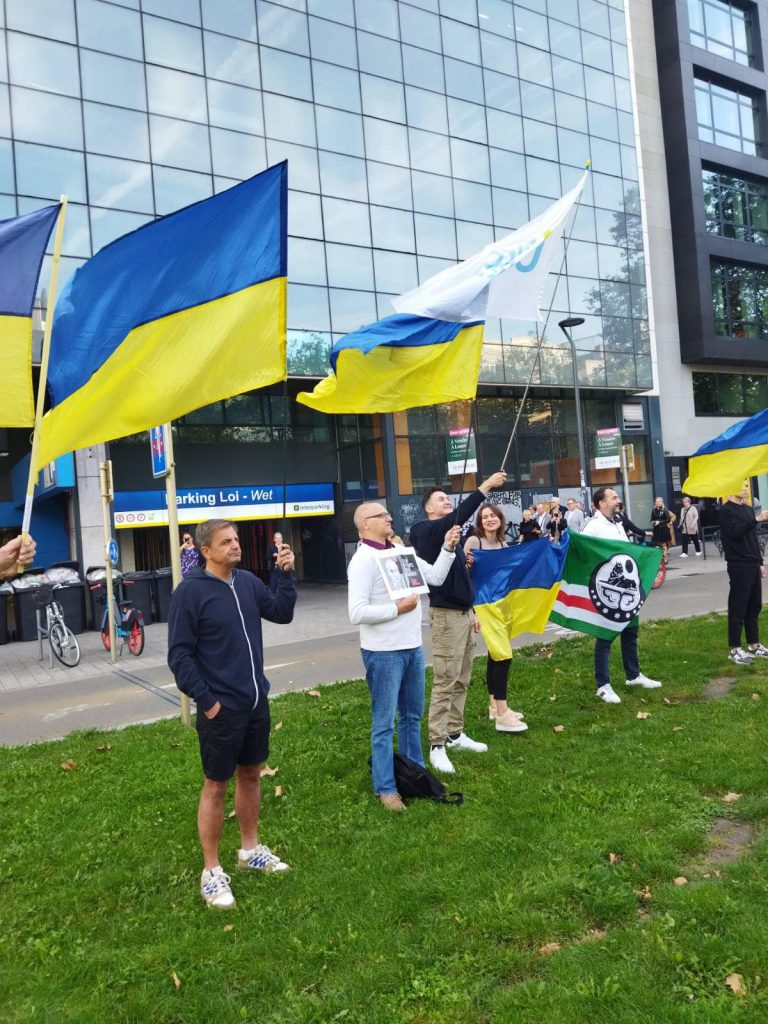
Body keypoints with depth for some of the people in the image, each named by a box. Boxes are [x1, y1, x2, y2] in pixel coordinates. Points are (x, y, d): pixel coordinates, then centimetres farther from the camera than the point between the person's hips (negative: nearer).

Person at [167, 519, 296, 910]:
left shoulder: (248, 582, 3)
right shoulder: (190, 591, -15)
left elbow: (282, 612, 9)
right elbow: (179, 655, -14)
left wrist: (286, 574, -3)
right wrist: (206, 701, -16)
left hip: (256, 701, 6)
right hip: (221, 708, -6)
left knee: (251, 775, 19)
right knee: (215, 786, 7)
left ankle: (250, 849, 37)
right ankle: (211, 871, 22)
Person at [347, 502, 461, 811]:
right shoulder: (363, 560, -15)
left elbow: (435, 577, 12)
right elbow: (357, 613, -22)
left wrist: (447, 547, -1)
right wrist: (398, 608, -16)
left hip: (412, 647, 8)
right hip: (384, 653, -8)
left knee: (412, 715, 20)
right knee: (384, 722, 4)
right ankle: (385, 788, 16)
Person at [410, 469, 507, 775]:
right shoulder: (428, 530, -9)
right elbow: (458, 517, -27)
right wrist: (485, 487, -28)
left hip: (463, 612, 9)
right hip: (446, 613, -9)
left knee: (461, 680, 12)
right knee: (445, 681, -8)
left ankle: (455, 734, 22)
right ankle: (437, 746, -3)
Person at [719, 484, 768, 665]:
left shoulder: (749, 509, 16)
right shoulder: (726, 510, -7)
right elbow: (735, 532, -22)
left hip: (753, 565, 7)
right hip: (738, 565, -7)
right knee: (738, 608, -5)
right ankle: (735, 650, 1)